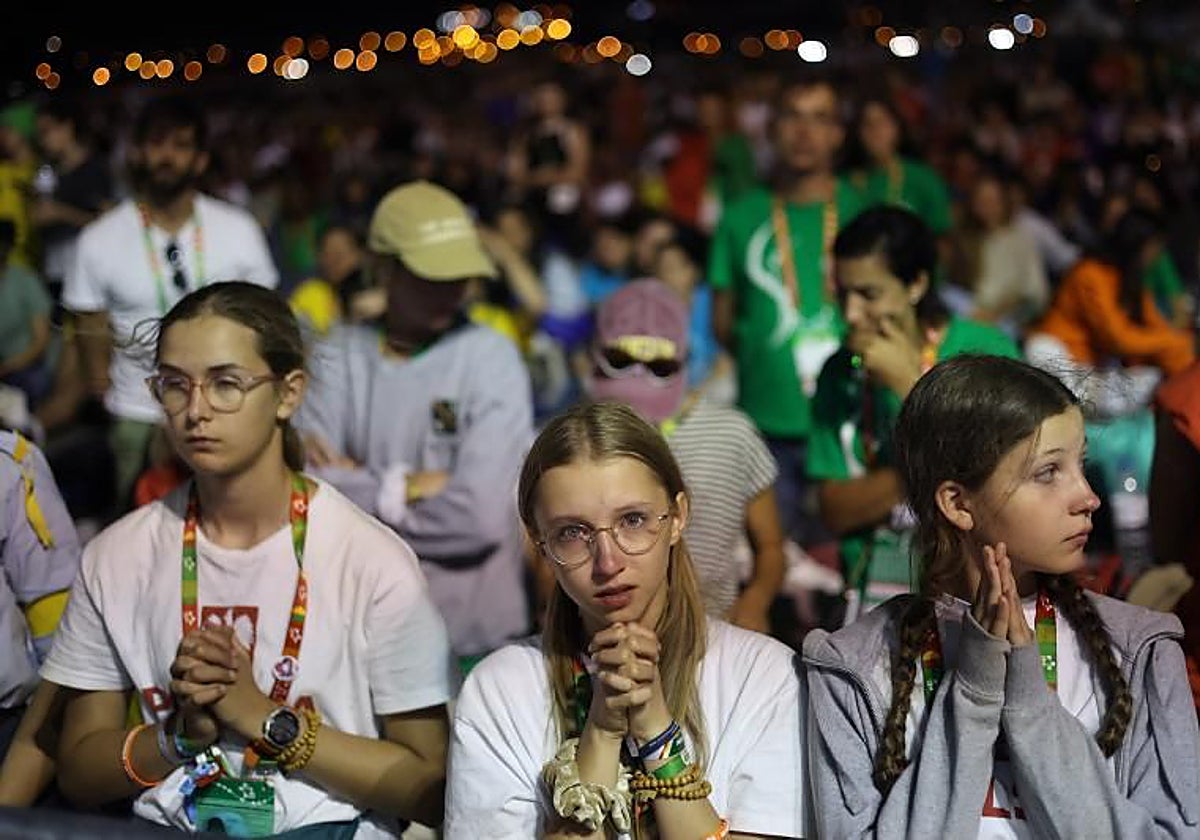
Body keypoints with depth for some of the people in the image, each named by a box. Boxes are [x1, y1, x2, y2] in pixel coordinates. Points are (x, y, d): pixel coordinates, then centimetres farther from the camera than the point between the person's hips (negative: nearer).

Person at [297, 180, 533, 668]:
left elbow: (482, 515, -18)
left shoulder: (490, 359, -8)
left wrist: (359, 491, -8)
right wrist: (404, 489, -15)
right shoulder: (342, 356, 1)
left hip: (471, 637, -3)